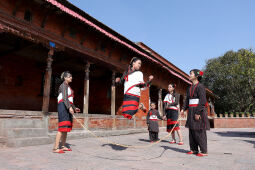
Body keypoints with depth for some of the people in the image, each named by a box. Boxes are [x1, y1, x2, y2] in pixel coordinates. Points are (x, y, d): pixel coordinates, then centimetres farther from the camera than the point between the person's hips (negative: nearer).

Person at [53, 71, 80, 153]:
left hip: (68, 107, 10)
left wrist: (74, 108, 28)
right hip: (63, 106, -10)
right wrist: (70, 107, -31)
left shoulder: (68, 86, 23)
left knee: (67, 127, 9)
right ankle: (55, 148, -13)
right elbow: (64, 98, -19)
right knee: (62, 128, -14)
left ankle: (63, 146, 16)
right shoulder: (63, 85, -5)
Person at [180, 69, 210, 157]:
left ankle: (204, 151, 7)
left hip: (198, 110, -8)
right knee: (192, 130, 10)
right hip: (191, 111, 8)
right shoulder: (190, 88, 15)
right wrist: (183, 108, 4)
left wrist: (198, 112, -20)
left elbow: (202, 101, -16)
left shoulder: (200, 86, -10)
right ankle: (194, 149, 20)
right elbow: (187, 99, 17)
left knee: (199, 131, -4)